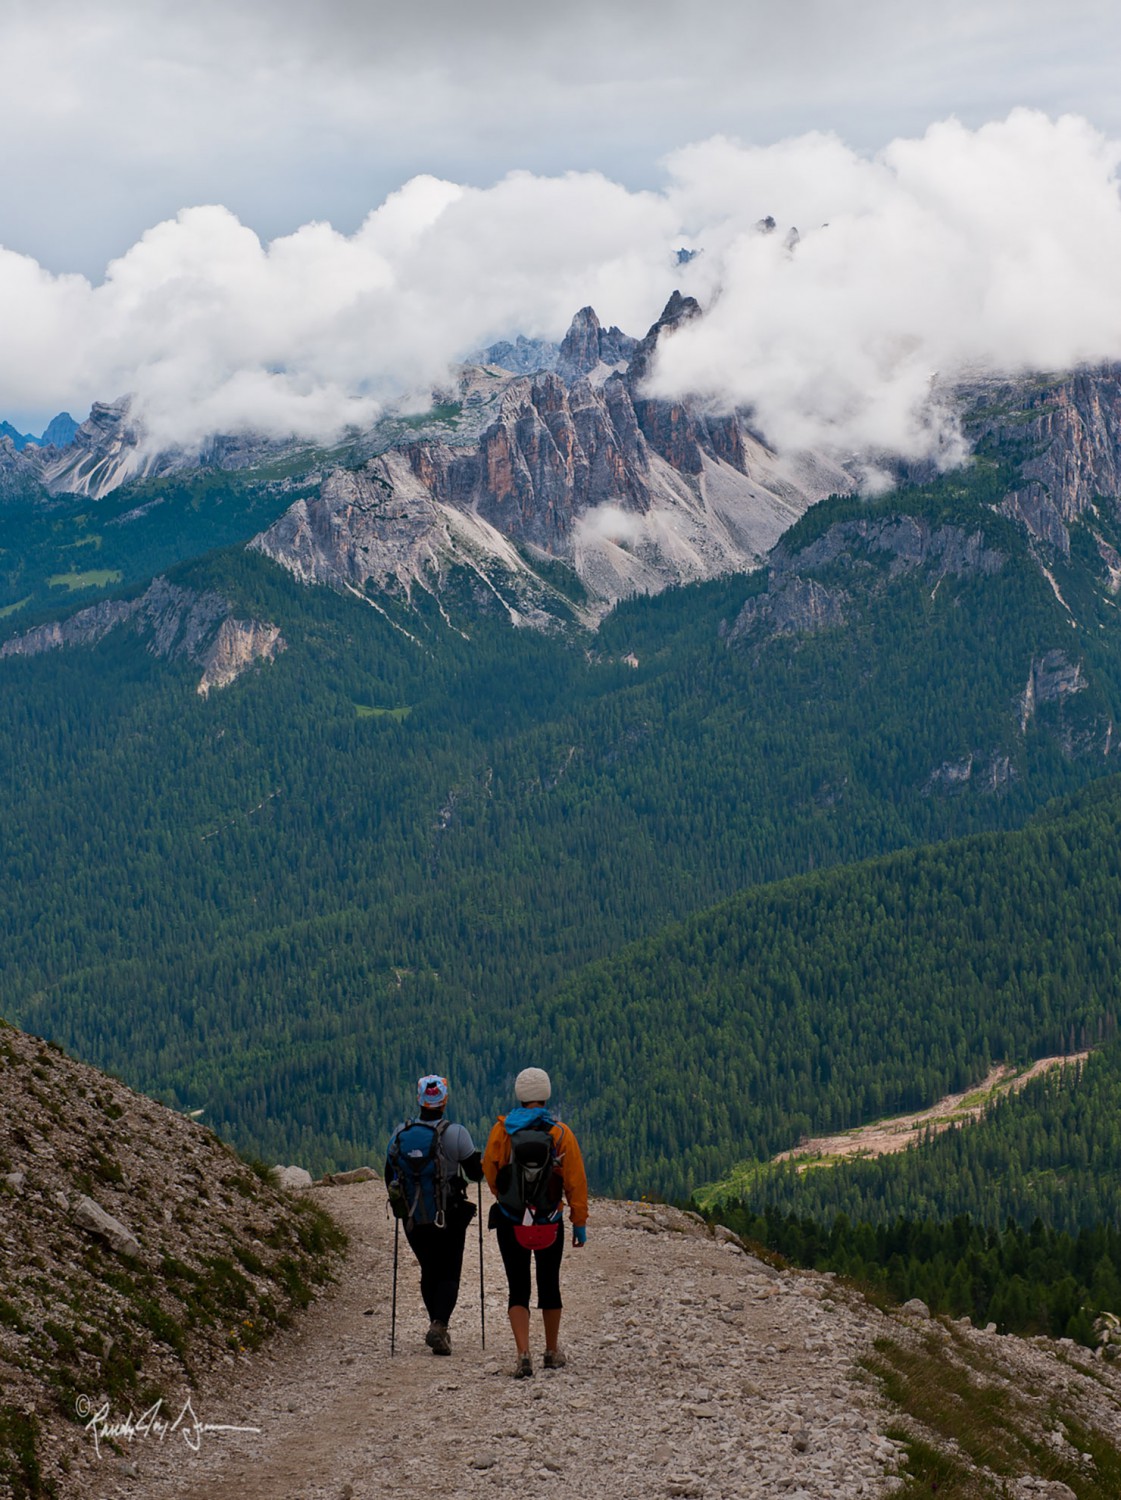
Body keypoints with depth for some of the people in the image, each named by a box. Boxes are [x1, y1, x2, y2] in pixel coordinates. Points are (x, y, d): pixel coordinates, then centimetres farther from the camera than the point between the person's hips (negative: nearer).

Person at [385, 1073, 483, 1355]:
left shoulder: (400, 1135, -2)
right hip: (449, 1217, -3)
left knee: (429, 1272, 18)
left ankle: (438, 1327, 21)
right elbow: (477, 1174, -6)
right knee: (449, 1274, 4)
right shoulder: (455, 1134, -13)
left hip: (413, 1220, 3)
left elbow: (389, 1178, 6)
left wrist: (401, 1206, 24)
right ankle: (439, 1326, -16)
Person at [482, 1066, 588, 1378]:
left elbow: (489, 1171, 2)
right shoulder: (560, 1133, -8)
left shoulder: (502, 1130, -7)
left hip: (511, 1223, 0)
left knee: (518, 1290, 5)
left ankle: (523, 1355, -10)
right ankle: (553, 1352, 30)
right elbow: (576, 1181, -7)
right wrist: (580, 1223, 1)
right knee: (549, 1286, 17)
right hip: (550, 1224, 1)